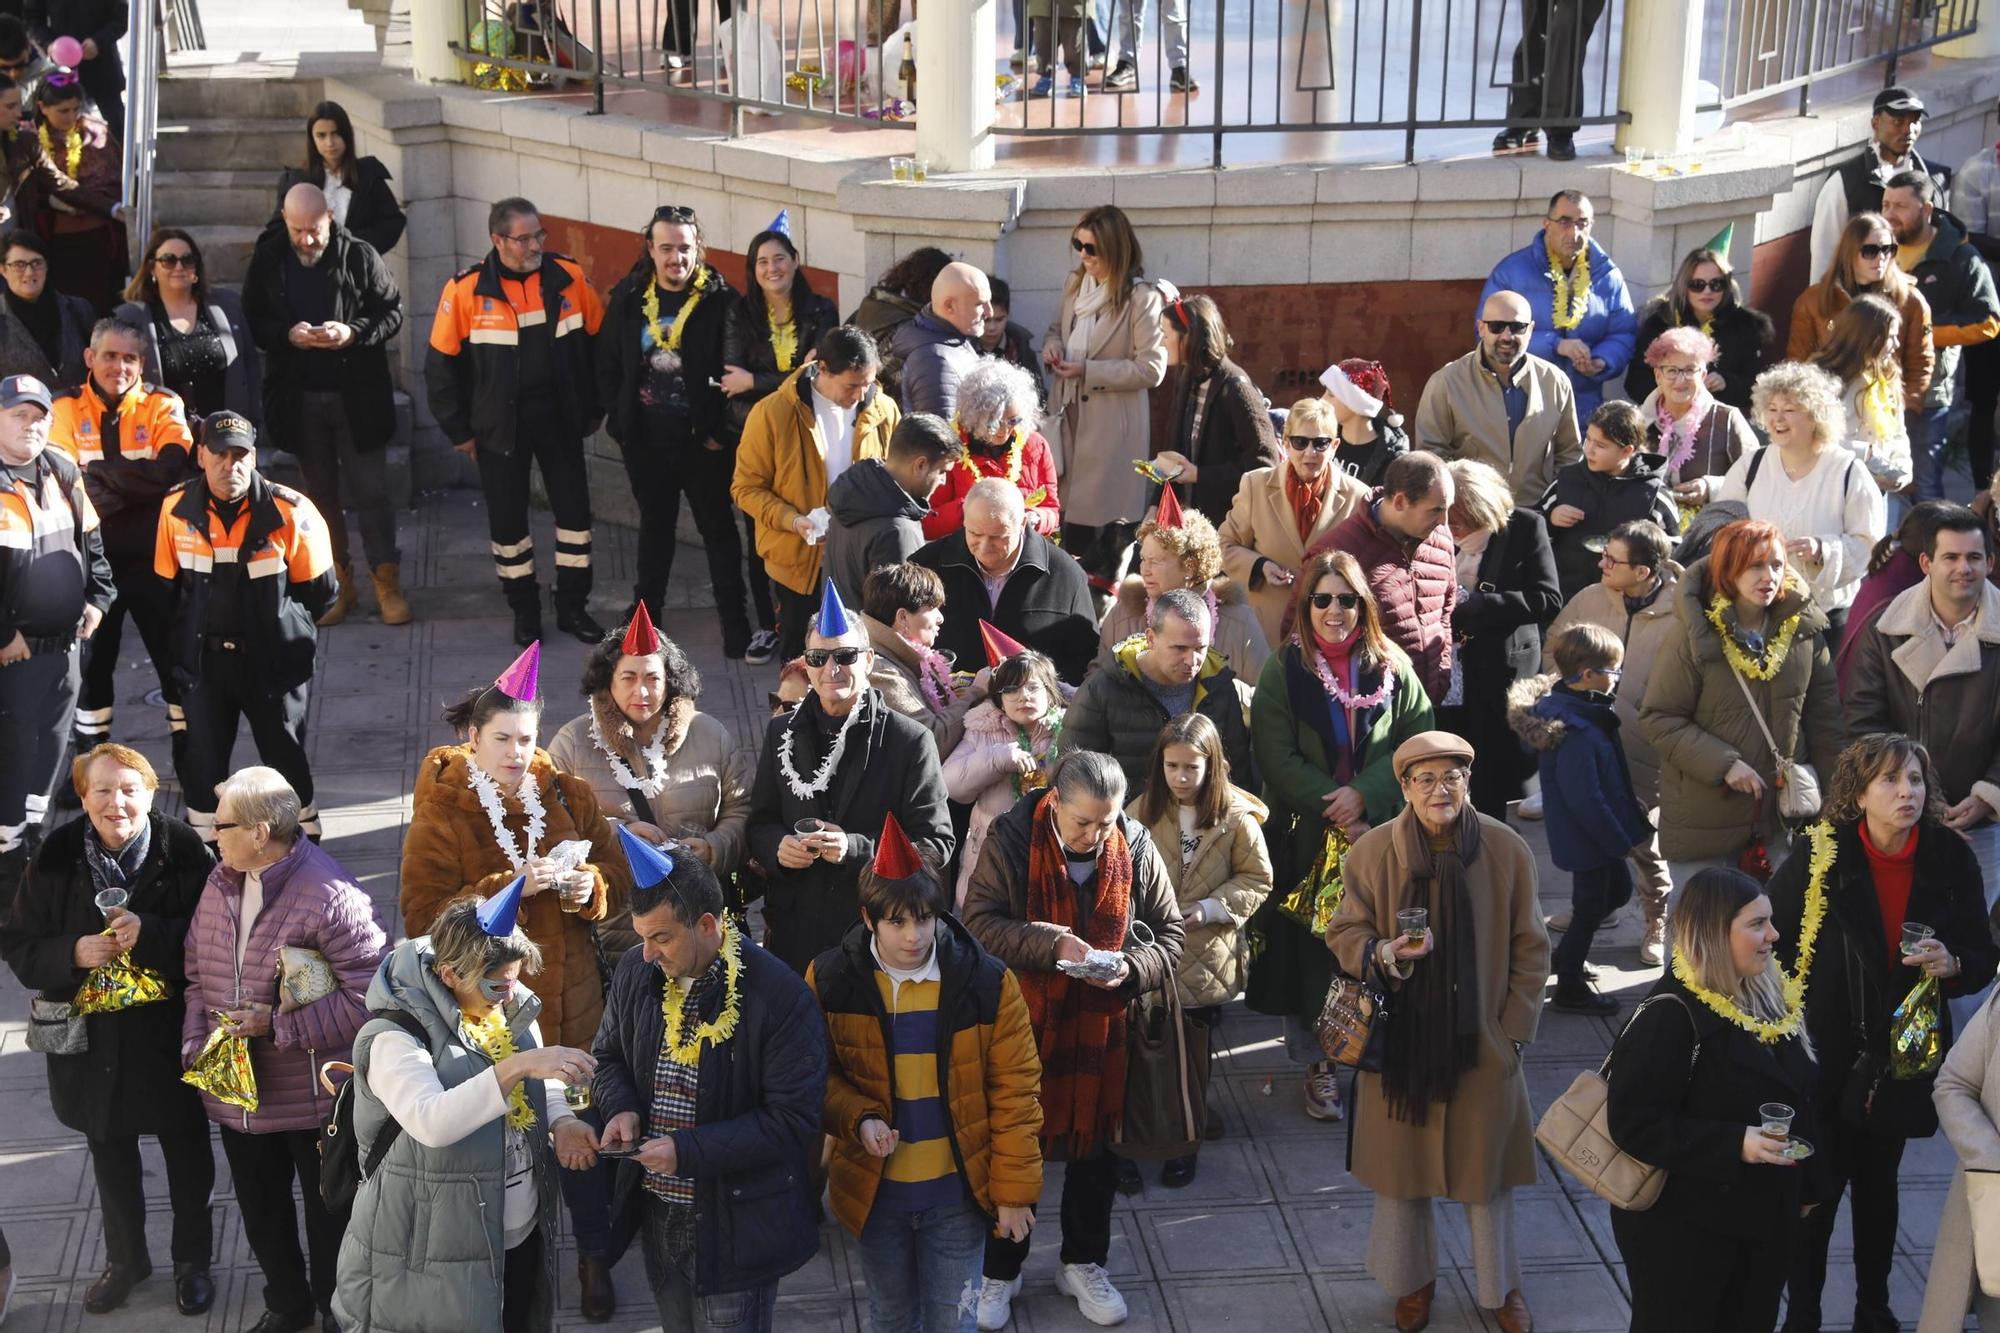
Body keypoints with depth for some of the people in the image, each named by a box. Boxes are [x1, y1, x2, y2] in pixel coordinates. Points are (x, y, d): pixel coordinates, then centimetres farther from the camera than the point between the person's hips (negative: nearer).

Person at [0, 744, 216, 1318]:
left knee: (186, 1152, 16)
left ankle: (192, 1259, 38)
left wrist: (150, 934, -30)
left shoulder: (182, 849, -16)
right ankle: (125, 1258, 43)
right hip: (93, 1041, 2)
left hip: (169, 1036, -2)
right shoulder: (57, 858, -10)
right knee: (110, 1155, 21)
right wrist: (73, 954, -23)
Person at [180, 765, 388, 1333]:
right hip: (235, 1090, 7)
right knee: (260, 1211, 23)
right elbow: (196, 975, 11)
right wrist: (196, 1044, -5)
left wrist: (278, 1025, -25)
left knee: (327, 1212, 13)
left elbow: (367, 994, -25)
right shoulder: (219, 886, 0)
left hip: (313, 1096, -7)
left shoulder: (330, 896, -23)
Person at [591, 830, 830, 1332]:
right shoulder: (635, 972, -1)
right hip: (658, 1216, 6)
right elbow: (609, 1056, 17)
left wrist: (690, 1152, -26)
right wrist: (621, 1107, -7)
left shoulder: (781, 997, -20)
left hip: (735, 1227, -6)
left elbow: (793, 1118, -19)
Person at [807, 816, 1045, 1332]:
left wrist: (1015, 1190, -8)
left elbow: (1015, 1091, -8)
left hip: (958, 1192, -1)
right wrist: (858, 1119, -21)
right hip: (874, 1189, 1)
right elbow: (818, 1076, -1)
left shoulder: (987, 982, -13)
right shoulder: (829, 981, -10)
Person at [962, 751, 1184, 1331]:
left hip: (1099, 1027, 2)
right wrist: (1052, 944, -30)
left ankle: (1083, 1264, 35)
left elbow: (1169, 931, 3)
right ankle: (999, 1272, 27)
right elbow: (980, 922, -18)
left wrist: (1132, 968, -17)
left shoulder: (1135, 847, -6)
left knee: (1095, 1150, 15)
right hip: (1021, 1023, -2)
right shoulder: (1011, 840, -14)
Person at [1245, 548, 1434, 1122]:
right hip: (1307, 837, -1)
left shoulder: (1393, 669, 4)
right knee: (1311, 950, 1)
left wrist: (1364, 794, -14)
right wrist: (1334, 807, -16)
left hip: (1381, 834, 1)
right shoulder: (1283, 670, -1)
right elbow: (1278, 757, -7)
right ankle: (1319, 1062, 12)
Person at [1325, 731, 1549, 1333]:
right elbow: (1344, 934, -1)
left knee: (1487, 1168, 11)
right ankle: (1412, 1280, 32)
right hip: (1400, 1041, 0)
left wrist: (1514, 1029, -2)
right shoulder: (1372, 851, -9)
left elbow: (1530, 950, 1)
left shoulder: (1507, 850, -7)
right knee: (1402, 1167, 11)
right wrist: (1385, 954, -22)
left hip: (1481, 1041, 0)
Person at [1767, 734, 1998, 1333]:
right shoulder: (1816, 857, -15)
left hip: (1902, 1055, 3)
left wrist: (1952, 964, -19)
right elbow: (1770, 946, -11)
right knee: (1817, 1191, 2)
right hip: (1825, 1058, -3)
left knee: (1879, 1185, 20)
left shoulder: (1951, 860, -6)